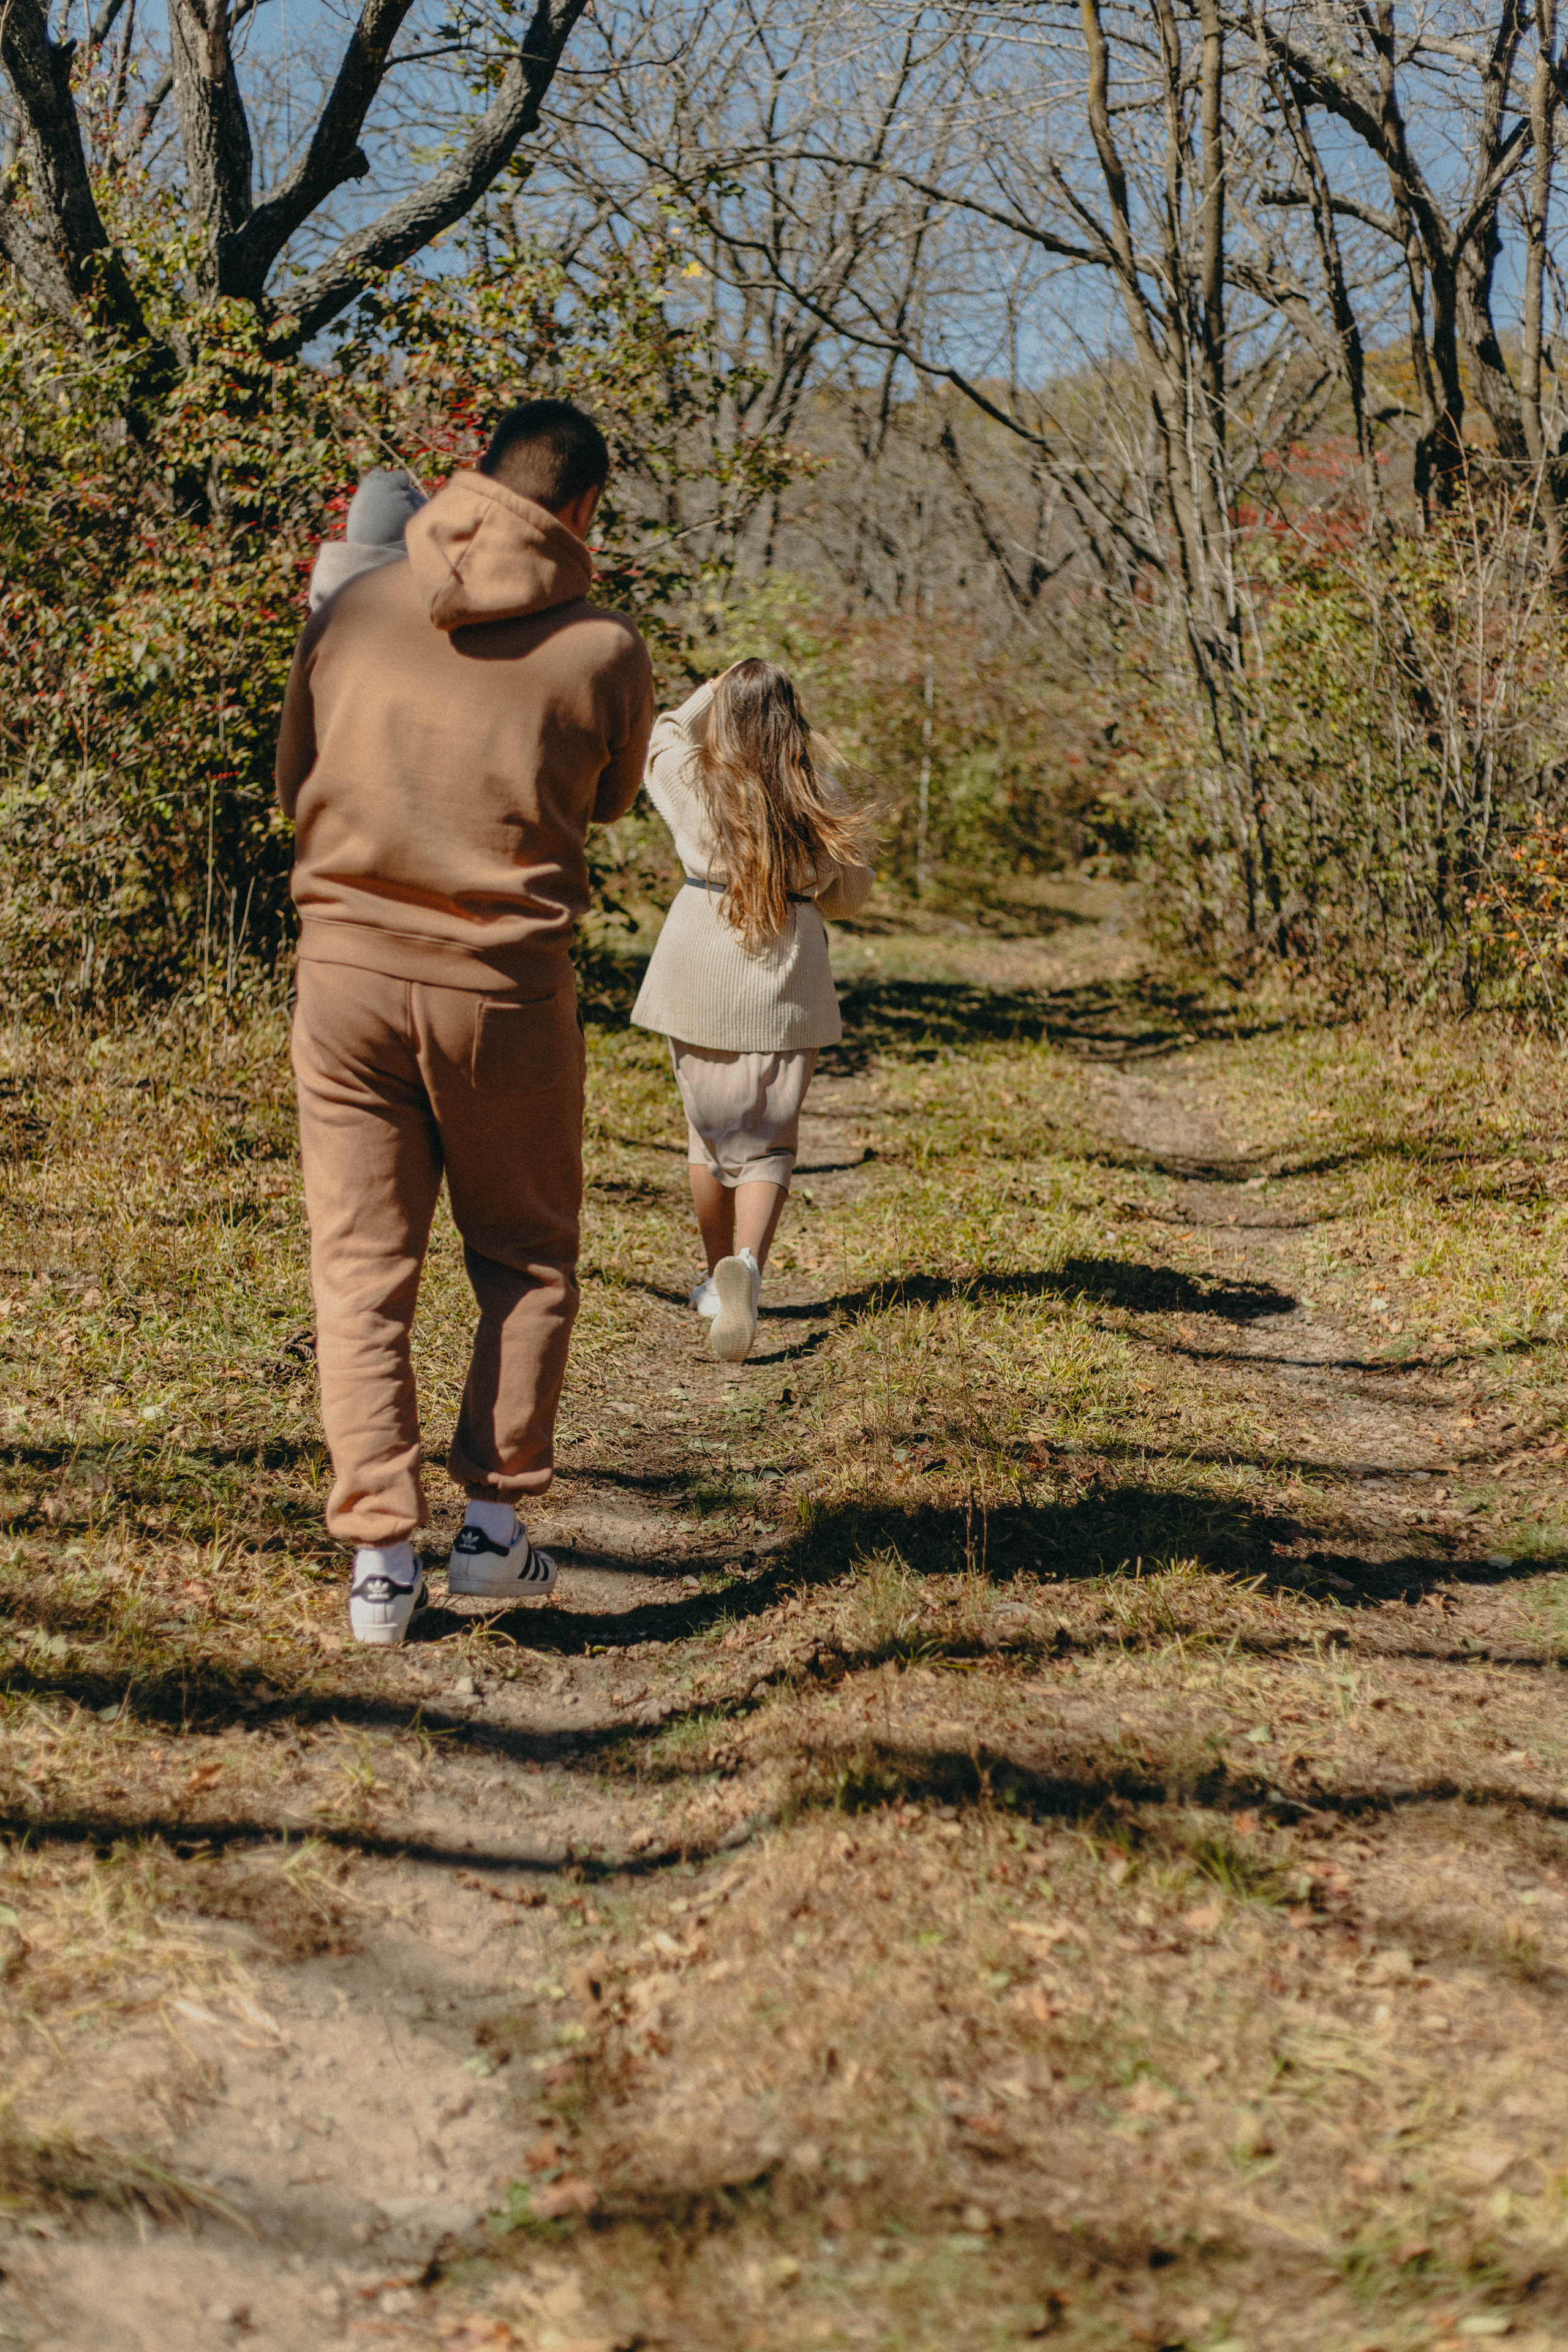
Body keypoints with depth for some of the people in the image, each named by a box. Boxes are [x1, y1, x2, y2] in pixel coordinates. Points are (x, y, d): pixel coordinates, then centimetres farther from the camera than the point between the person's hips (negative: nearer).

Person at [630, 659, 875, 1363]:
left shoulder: (694, 782, -3)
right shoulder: (818, 799, -3)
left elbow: (660, 739, 21)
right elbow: (851, 892, 10)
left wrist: (712, 692, 29)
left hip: (700, 976, 1)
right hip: (786, 985, -1)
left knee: (710, 1129, 17)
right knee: (767, 1143, 4)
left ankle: (718, 1279, 27)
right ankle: (746, 1265, -22)